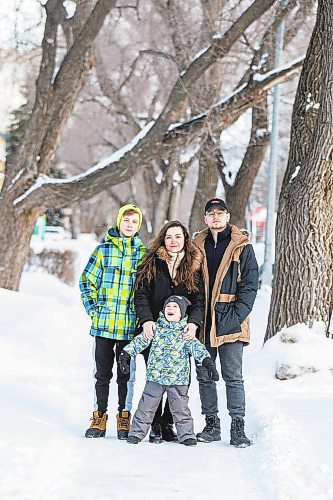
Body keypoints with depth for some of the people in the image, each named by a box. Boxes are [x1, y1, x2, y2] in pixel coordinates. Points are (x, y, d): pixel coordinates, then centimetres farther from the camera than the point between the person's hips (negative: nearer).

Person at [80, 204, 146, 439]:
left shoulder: (143, 253, 4)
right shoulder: (104, 249, 4)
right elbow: (87, 280, 8)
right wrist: (93, 309, 0)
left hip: (130, 325, 0)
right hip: (103, 323, 0)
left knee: (126, 373, 6)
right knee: (103, 372, 6)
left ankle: (124, 417, 16)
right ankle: (99, 417, 15)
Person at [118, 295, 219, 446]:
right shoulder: (156, 328, 4)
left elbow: (196, 347, -6)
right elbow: (140, 341, 8)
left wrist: (207, 361, -19)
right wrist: (125, 353, 2)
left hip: (178, 378, -1)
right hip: (155, 376, 1)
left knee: (180, 408, 3)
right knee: (146, 406, 4)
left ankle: (186, 435, 11)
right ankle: (137, 432, 12)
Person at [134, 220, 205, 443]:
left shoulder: (195, 265, 5)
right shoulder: (152, 263, 3)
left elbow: (199, 299, 0)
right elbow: (141, 294, -1)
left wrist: (193, 323, -16)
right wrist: (146, 320, -16)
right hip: (154, 331, -1)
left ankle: (168, 424, 12)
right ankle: (155, 426, 6)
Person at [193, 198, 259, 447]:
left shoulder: (242, 247, 1)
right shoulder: (197, 246, 12)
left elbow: (250, 285, -3)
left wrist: (237, 316, -13)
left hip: (230, 323, -4)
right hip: (203, 323, 4)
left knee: (233, 377, -4)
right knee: (204, 376, 7)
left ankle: (238, 427, -1)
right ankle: (211, 424, 16)